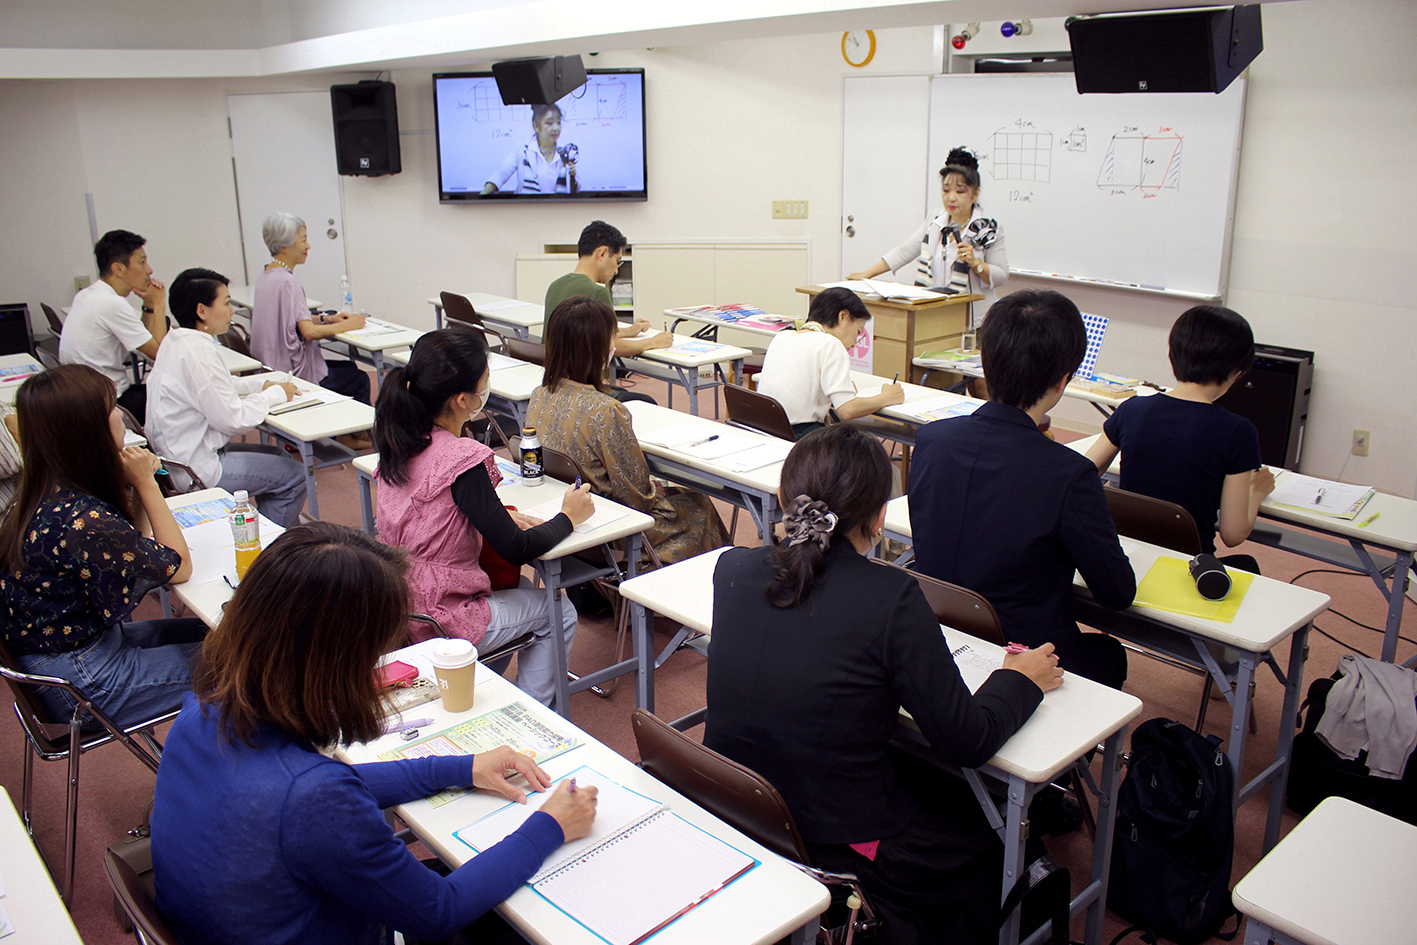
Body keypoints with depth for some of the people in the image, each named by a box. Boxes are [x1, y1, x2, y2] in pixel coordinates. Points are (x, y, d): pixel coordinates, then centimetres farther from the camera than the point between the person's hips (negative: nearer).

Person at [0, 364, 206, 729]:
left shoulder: (50, 493, -4)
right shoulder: (84, 522, -32)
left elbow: (135, 548, 7)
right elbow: (179, 567, -17)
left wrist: (135, 486, -9)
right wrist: (146, 484, -13)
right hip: (83, 683, -9)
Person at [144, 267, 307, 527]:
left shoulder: (176, 340, 8)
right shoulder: (197, 351, -24)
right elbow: (234, 420, -24)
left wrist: (263, 384, 9)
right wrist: (276, 393, -9)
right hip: (196, 471, -11)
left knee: (277, 456, 19)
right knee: (294, 476, -5)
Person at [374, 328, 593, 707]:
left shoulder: (399, 442, -1)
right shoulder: (462, 460, -26)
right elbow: (516, 550, -20)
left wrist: (499, 516, 6)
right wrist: (568, 518, -3)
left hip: (397, 604, 8)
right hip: (439, 621, -8)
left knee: (520, 588, 30)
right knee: (558, 615, 14)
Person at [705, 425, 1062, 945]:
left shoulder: (732, 567, -8)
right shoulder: (891, 597, -23)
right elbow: (967, 741, -14)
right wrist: (1021, 679, 4)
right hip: (835, 848, -5)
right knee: (981, 840, 25)